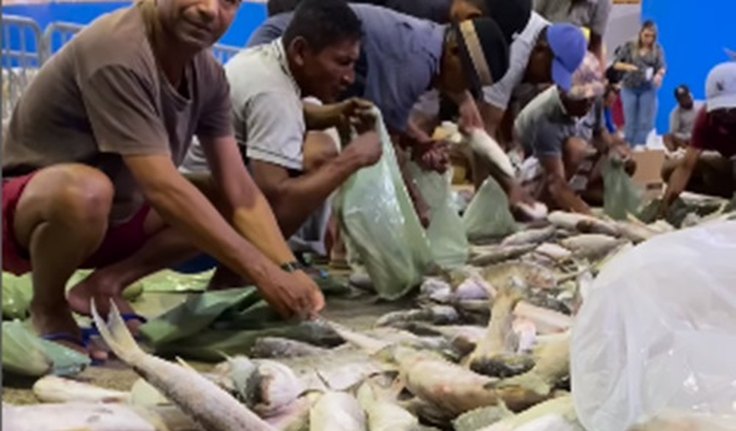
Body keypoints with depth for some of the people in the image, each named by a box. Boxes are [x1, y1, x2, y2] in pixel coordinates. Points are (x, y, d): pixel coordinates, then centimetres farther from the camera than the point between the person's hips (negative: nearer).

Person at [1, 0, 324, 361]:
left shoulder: (207, 74, -5)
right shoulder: (117, 53, -29)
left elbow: (239, 192, -6)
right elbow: (161, 189, -33)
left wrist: (289, 270, -21)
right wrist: (263, 273, -32)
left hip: (112, 213, 8)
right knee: (86, 190, -39)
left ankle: (106, 283, -1)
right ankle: (48, 309, -9)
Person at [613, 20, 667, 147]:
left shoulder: (658, 49, 2)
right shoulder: (629, 47, 2)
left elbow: (662, 67, -8)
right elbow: (616, 64, 2)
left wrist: (659, 74, -31)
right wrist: (627, 67, -18)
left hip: (648, 89, 0)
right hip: (629, 88, 0)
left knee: (646, 123, -1)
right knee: (630, 122, 4)